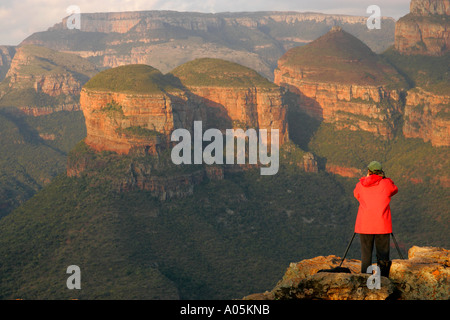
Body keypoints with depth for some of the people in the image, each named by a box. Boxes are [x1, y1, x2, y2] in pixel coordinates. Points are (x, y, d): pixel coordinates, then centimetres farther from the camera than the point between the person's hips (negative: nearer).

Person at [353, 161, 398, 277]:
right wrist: (384, 178, 19)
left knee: (365, 253, 5)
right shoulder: (386, 183, -1)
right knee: (383, 254, 2)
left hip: (364, 225, 1)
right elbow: (395, 190, 20)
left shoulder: (360, 185, 3)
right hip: (382, 224, -1)